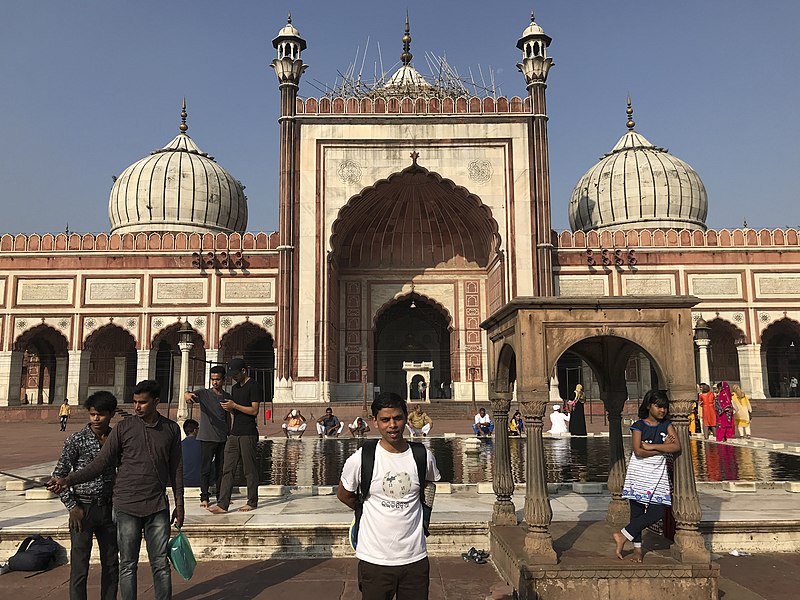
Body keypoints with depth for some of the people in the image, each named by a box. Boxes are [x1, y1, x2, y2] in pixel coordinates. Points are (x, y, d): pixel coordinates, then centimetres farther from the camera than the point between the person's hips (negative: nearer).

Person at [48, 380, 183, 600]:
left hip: (158, 507, 1)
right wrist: (67, 480, -14)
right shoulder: (123, 428, -2)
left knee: (161, 564, 5)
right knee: (128, 565, 7)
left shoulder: (171, 429, 2)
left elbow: (176, 469, 8)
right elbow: (100, 463, -2)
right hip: (127, 506, -1)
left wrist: (179, 504, 8)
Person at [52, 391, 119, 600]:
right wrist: (71, 506, -8)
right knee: (80, 567, 0)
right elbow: (59, 475, -5)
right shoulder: (76, 440, -9)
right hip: (83, 509, -4)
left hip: (108, 508, 4)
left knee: (111, 565, 11)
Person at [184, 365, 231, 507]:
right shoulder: (204, 393, -4)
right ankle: (204, 497, 8)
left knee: (221, 468, 10)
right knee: (206, 468, 0)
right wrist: (188, 395, -45)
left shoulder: (227, 397, 9)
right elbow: (187, 394, -21)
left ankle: (220, 495, 21)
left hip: (223, 438, 4)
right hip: (207, 437, -4)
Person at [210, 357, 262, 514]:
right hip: (234, 433, 8)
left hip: (248, 434, -8)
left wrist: (234, 405, -14)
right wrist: (229, 408, 0)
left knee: (250, 470, 1)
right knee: (228, 469, 2)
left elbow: (254, 410, -13)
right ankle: (222, 504, 1)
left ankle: (252, 502, 11)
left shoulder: (253, 386, -7)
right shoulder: (235, 388, 18)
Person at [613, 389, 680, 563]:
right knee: (637, 511, 2)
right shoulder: (639, 426, -6)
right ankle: (637, 548, 15)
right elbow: (638, 452, -17)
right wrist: (663, 448, -13)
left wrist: (652, 446, -16)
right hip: (639, 472, -3)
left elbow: (677, 446, -11)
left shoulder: (667, 425, 5)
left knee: (657, 512, -6)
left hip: (658, 472, 3)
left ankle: (623, 535, 3)